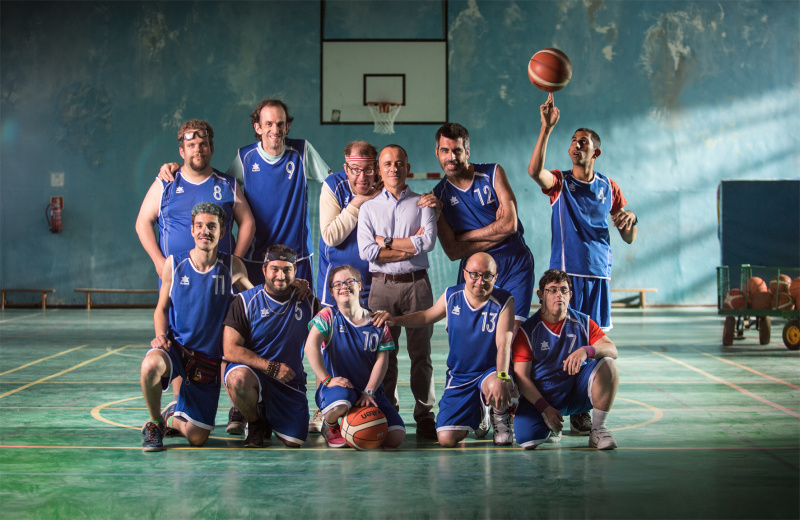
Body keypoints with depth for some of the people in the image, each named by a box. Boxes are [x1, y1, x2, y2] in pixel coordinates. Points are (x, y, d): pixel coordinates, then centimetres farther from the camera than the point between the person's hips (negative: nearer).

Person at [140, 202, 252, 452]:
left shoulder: (233, 267, -3)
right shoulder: (174, 264, -3)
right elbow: (161, 309, 7)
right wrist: (160, 335, -13)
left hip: (209, 359, 1)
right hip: (175, 348, -1)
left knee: (197, 438, 1)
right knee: (151, 365, -39)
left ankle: (171, 418, 39)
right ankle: (154, 423, -8)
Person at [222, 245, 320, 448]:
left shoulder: (309, 302, 1)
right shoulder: (245, 301, -7)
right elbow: (230, 350, -12)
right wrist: (272, 367, -18)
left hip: (291, 381, 2)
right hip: (252, 372, -2)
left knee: (294, 441, -10)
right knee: (238, 379, -38)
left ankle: (271, 415, 27)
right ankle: (256, 423, -4)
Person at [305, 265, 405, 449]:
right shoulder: (328, 316, 0)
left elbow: (382, 359, 1)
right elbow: (311, 345, -15)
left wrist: (368, 392, -12)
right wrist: (327, 379, -22)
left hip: (370, 392, 4)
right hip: (338, 386, -4)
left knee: (395, 437, -16)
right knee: (340, 403, -42)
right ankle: (330, 426, -2)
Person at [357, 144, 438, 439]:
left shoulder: (422, 203, 10)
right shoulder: (369, 207, 12)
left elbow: (428, 241, -8)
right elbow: (366, 251, -2)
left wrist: (387, 242, -4)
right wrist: (409, 247, -6)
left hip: (416, 284, -1)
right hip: (382, 285, 1)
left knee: (421, 352, -1)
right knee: (384, 352, 0)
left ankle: (425, 415, 4)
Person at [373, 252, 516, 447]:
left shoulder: (504, 301, -12)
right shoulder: (451, 296, 0)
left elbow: (504, 343, -21)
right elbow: (426, 316, 18)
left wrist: (502, 377, -37)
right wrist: (395, 320, 2)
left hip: (490, 371, -3)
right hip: (459, 376, 4)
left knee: (496, 388, -43)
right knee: (446, 438, -11)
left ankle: (500, 416, -2)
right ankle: (477, 415, 26)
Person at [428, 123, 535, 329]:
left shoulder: (493, 173, -1)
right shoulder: (439, 195, 2)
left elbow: (510, 224, -11)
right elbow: (453, 252, -4)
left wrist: (464, 236, -6)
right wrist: (496, 234, -11)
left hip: (514, 267, -1)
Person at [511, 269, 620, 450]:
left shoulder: (583, 323, 2)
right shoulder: (527, 330, -6)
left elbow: (612, 350, -10)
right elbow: (521, 376, -10)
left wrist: (586, 351, -32)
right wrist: (544, 408, -22)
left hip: (576, 392, 2)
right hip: (540, 397, -1)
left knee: (607, 364, -24)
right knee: (526, 439, -27)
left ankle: (598, 430, -14)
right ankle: (550, 425, 13)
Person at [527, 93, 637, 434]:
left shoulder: (609, 188, 13)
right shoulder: (559, 182, 5)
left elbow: (629, 239, 15)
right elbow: (534, 170, -21)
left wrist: (631, 219, -8)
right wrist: (547, 128, -29)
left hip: (599, 272, 3)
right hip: (566, 271, -3)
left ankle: (582, 409, 13)